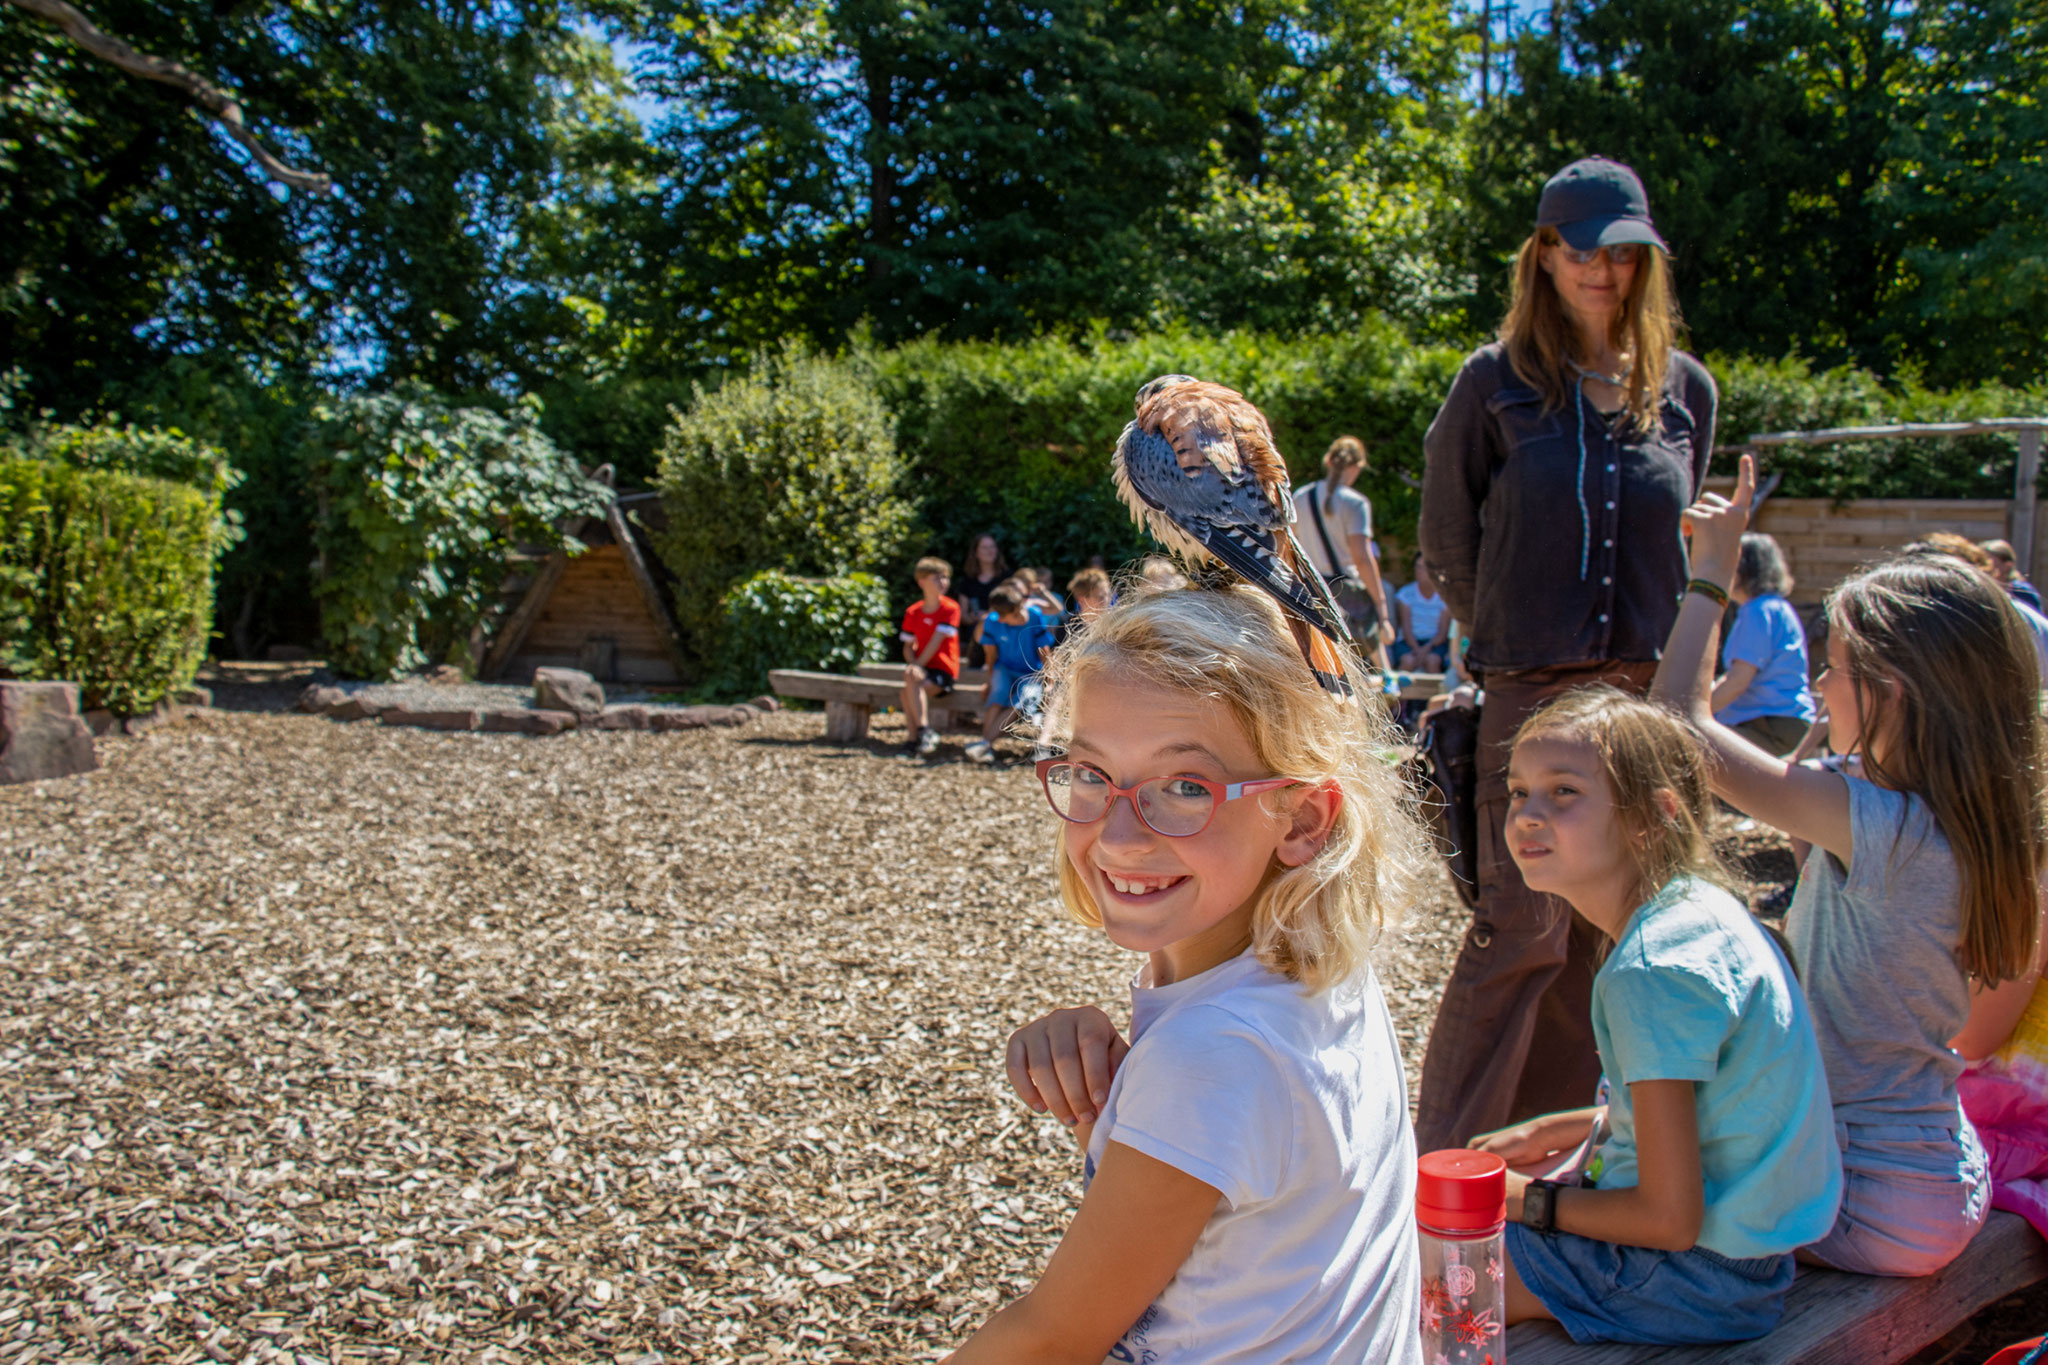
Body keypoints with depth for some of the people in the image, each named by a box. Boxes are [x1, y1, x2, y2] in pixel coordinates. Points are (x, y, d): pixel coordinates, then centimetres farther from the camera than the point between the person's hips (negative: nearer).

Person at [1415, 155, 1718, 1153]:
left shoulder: (1684, 388, 9)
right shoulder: (1496, 381, -1)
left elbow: (1684, 543, 17)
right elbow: (1447, 537, 4)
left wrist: (1673, 671, 12)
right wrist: (1508, 639, 7)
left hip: (1645, 694, 4)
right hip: (1531, 695, -4)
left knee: (1604, 928, 10)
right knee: (1524, 926, -5)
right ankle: (1446, 1161, 8)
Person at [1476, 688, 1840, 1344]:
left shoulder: (1653, 970, -29)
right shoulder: (1698, 905, -1)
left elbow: (1671, 1218, -25)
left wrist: (1527, 1199, -11)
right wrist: (1550, 1134, 13)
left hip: (1700, 1273, -9)